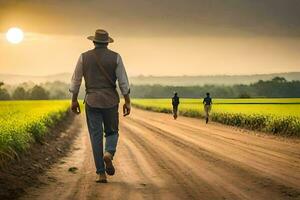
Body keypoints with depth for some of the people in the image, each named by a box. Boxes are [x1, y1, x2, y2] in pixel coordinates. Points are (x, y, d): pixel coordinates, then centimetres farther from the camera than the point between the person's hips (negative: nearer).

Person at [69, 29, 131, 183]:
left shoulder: (84, 57, 1)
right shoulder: (115, 57, -2)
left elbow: (75, 80, 2)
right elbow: (123, 82, -6)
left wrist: (74, 101, 11)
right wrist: (127, 102, 0)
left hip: (92, 101, 1)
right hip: (110, 101, 0)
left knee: (96, 137, 5)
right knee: (112, 132, 17)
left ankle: (101, 173, -1)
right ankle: (108, 154, -15)